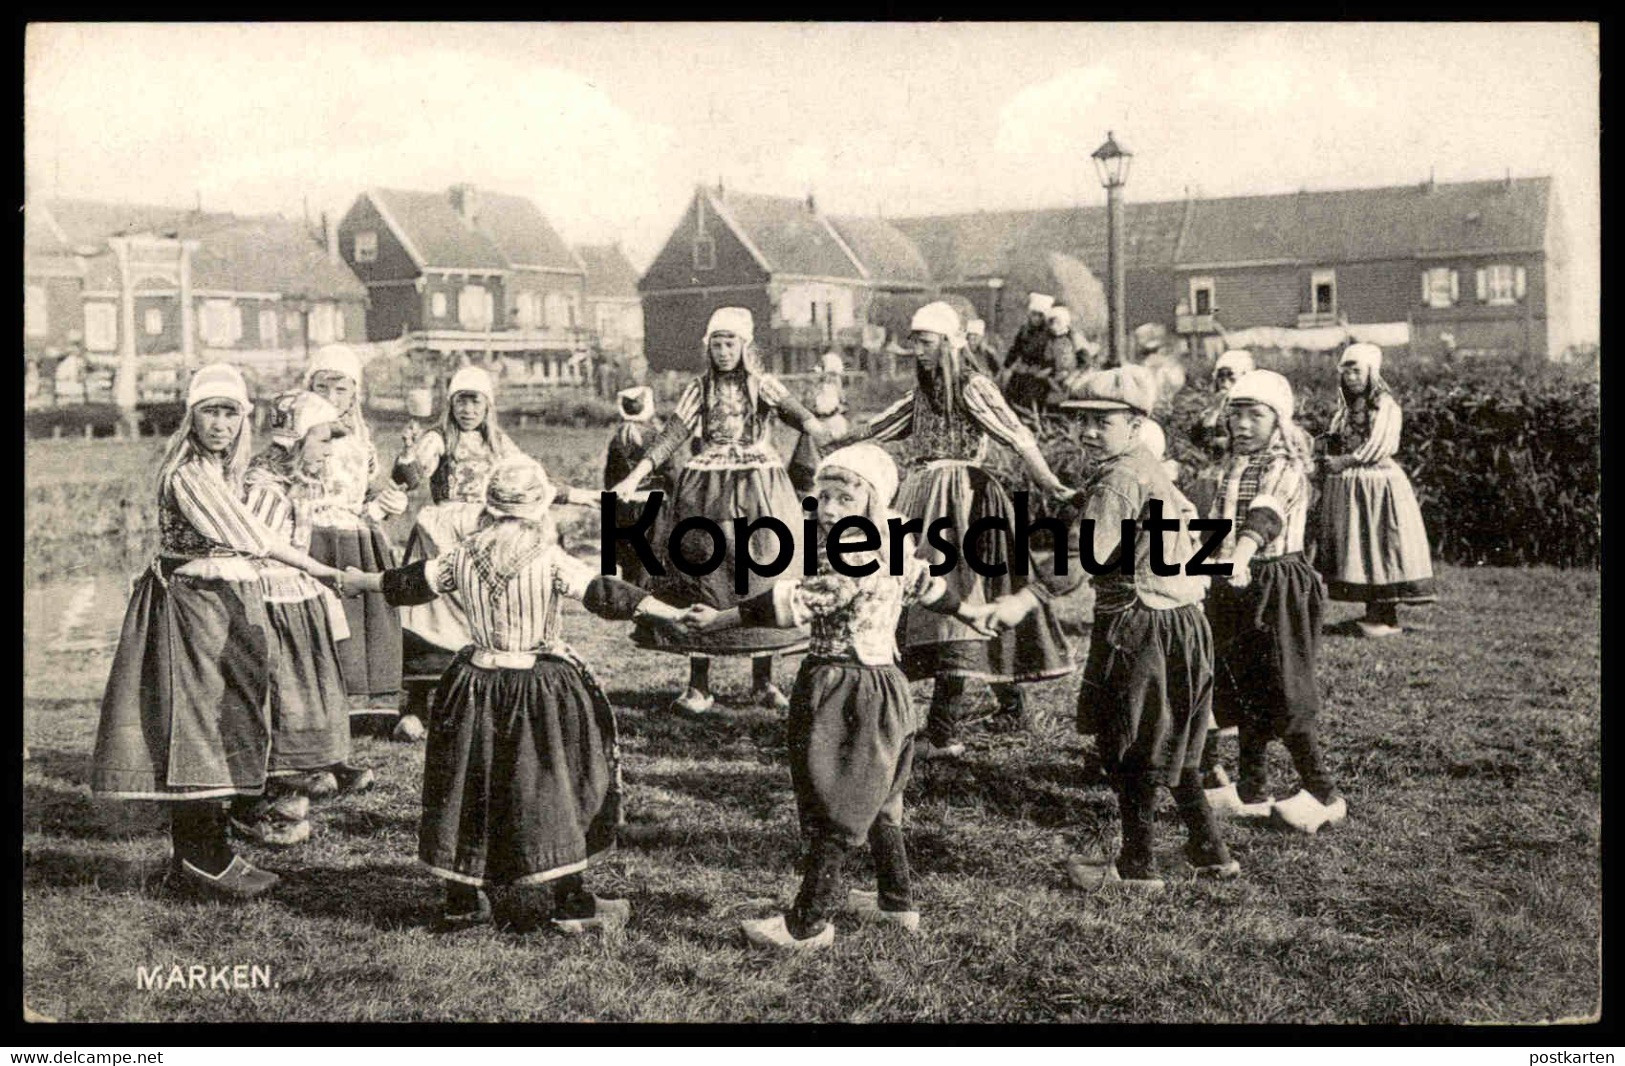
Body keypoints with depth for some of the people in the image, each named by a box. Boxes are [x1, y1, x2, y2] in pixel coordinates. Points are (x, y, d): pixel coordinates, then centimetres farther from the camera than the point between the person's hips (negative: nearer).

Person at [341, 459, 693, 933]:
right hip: (541, 690, -4)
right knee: (550, 789, 5)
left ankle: (462, 899, 23)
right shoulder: (550, 559, -13)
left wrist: (357, 579, 30)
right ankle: (570, 904, 11)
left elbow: (412, 582, 12)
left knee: (471, 791, 14)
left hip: (477, 688, 4)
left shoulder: (463, 556, 0)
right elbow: (604, 592, -19)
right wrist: (673, 613, -20)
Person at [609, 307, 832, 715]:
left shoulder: (763, 386, 4)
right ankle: (699, 686, 4)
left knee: (762, 581, 1)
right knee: (701, 579, -1)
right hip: (707, 497, 1)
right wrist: (635, 477, -8)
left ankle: (764, 682, 12)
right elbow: (671, 437, 2)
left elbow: (800, 415, -8)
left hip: (759, 495, -1)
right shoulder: (700, 390, 7)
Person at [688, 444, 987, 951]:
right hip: (883, 683, 10)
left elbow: (796, 602, -24)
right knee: (873, 805, 21)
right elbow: (928, 584, 22)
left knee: (829, 811, -1)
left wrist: (723, 618, -18)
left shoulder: (853, 561, -22)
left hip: (845, 694, -10)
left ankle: (809, 924, 8)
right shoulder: (891, 551, 7)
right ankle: (898, 902, 33)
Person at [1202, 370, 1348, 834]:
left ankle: (1324, 794, 7)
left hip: (1276, 584, -8)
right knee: (1242, 690, 13)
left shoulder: (1286, 468, -16)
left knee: (1280, 696, -4)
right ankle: (1251, 791, 23)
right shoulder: (1235, 467, 11)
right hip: (1239, 586, 8)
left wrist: (1242, 553, -52)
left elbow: (1266, 514, -36)